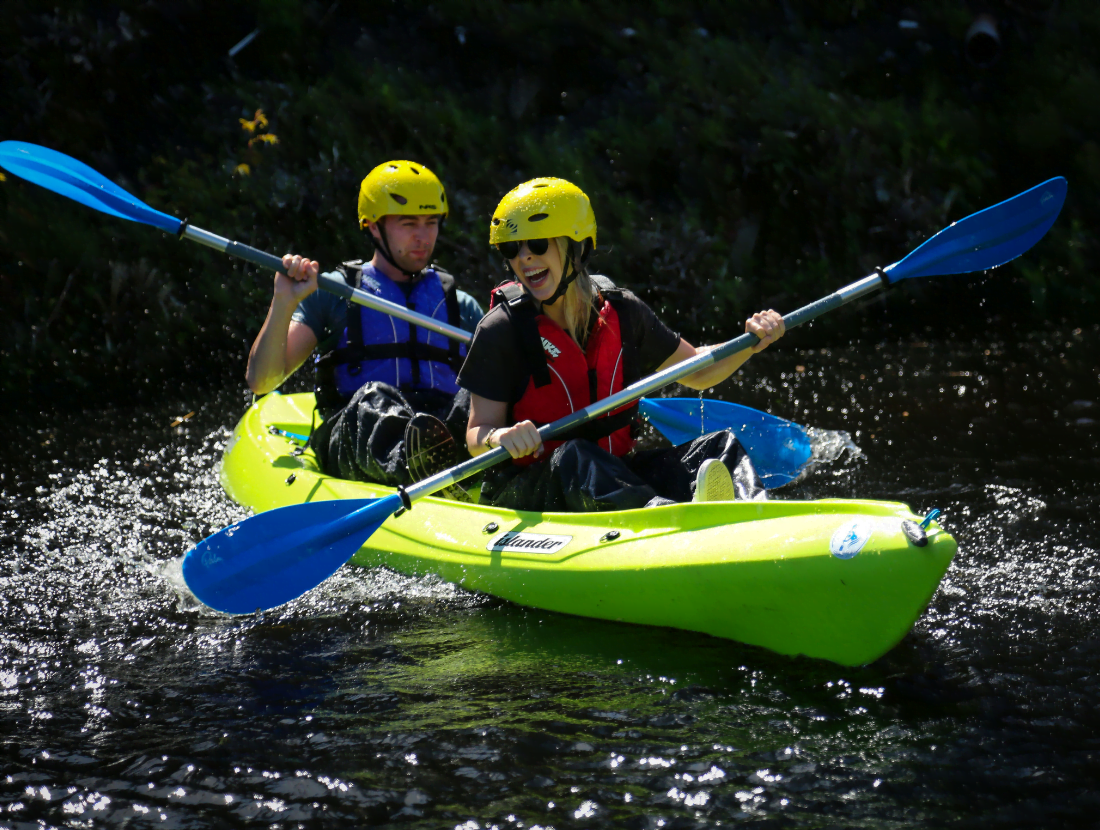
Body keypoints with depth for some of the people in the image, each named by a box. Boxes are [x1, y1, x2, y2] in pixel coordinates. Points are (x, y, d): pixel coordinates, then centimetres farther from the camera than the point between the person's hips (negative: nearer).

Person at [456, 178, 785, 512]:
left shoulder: (622, 313, 4)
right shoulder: (502, 330, -7)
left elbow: (697, 371, 18)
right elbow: (475, 437, -8)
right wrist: (498, 438, -32)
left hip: (615, 477, 5)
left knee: (719, 446, -14)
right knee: (574, 457, -36)